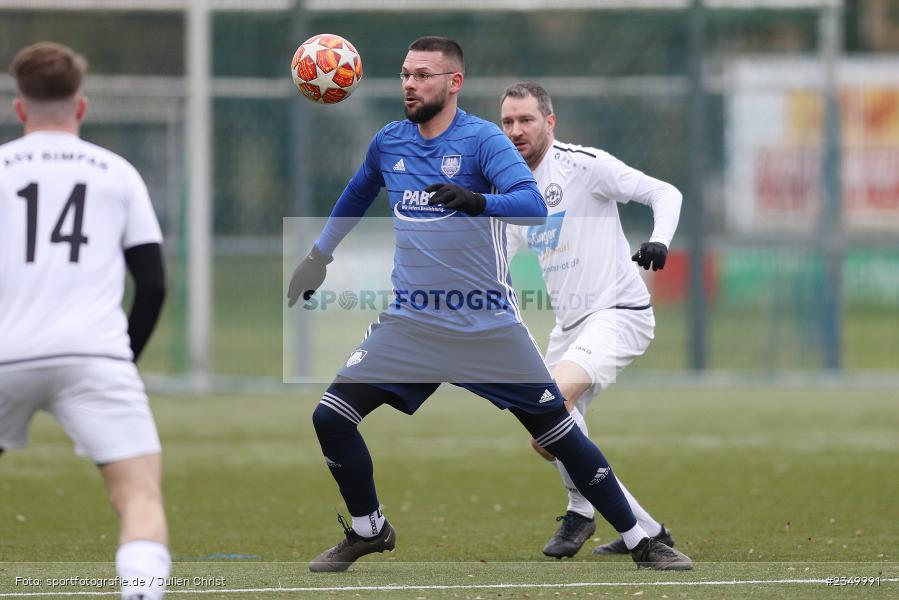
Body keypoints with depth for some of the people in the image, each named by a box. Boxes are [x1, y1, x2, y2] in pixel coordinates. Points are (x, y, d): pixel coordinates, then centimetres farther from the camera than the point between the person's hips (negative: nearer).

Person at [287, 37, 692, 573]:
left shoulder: (482, 139, -10)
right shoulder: (389, 143, 6)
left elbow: (533, 205, -26)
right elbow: (358, 195, 28)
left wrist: (477, 201, -43)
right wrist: (320, 255, 30)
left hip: (488, 325, -4)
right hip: (411, 323, 4)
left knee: (561, 433, -2)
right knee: (331, 418, -8)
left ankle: (640, 542, 9)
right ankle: (368, 531, 14)